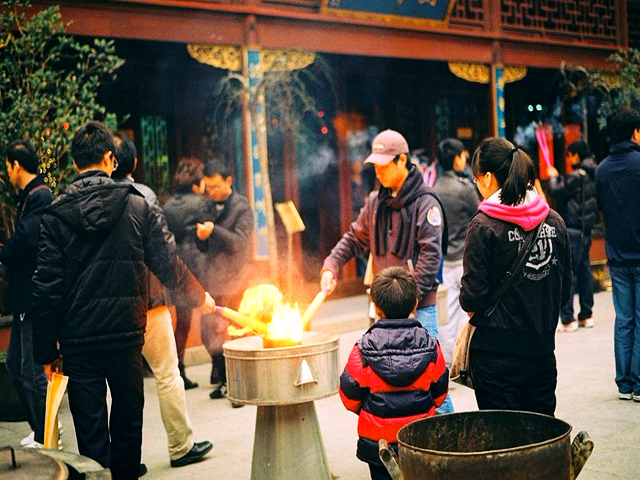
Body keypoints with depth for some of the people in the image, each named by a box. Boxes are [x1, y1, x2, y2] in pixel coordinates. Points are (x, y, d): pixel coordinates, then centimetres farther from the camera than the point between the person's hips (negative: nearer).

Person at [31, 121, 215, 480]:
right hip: (127, 334, 1)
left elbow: (48, 287, -6)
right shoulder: (136, 205, -3)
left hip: (79, 340, -1)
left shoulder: (56, 215, -4)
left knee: (91, 430, 5)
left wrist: (47, 349, 1)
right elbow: (168, 264, 0)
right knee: (128, 423, 17)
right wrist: (201, 296, 18)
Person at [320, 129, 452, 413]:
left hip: (419, 305, -6)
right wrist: (331, 266, 4)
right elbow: (354, 238, 19)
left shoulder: (425, 203, -8)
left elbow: (430, 254, -14)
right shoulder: (375, 202, 12)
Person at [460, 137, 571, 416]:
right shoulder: (554, 221, 3)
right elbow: (564, 289, 9)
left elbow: (473, 296, -14)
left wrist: (470, 305, 7)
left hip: (496, 351, -5)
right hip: (542, 346, 5)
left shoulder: (484, 225, -13)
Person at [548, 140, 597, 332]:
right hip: (586, 229, 10)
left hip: (572, 229, -10)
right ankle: (586, 316, 19)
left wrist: (552, 176, 0)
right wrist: (558, 178, 13)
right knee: (584, 271, 13)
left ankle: (567, 320, -6)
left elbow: (557, 192, -15)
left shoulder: (577, 176, -17)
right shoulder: (592, 175, 12)